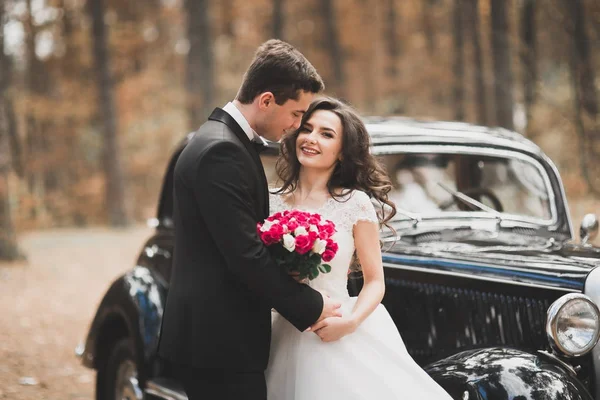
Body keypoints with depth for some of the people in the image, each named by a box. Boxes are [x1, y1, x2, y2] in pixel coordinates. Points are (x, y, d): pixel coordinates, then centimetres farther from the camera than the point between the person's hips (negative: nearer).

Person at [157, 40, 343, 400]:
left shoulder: (223, 140, 13)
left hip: (213, 335, 10)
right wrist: (311, 307, -13)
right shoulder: (221, 152, -19)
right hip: (221, 342, -10)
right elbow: (245, 255, -23)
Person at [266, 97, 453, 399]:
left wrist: (351, 322, -18)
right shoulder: (271, 202, 3)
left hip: (341, 338, -2)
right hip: (286, 340, 3)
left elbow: (375, 281, -2)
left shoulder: (355, 203, -5)